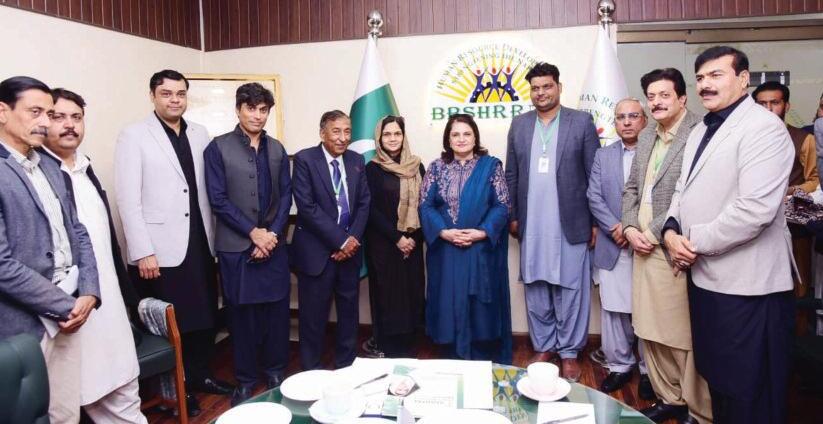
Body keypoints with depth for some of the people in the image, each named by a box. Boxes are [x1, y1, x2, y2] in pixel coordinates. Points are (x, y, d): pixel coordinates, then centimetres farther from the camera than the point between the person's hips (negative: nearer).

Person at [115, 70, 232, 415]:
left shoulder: (200, 134, 9)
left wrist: (211, 237, 6)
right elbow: (128, 199, -10)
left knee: (204, 316, 14)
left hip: (199, 245, 5)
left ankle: (199, 375, 34)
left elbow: (207, 191, 9)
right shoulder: (134, 136, -5)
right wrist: (143, 252, -14)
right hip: (160, 250, -4)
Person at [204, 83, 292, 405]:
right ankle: (245, 381, 21)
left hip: (273, 244, 3)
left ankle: (276, 373, 25)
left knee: (277, 312, 7)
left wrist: (273, 234, -6)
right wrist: (254, 232, -12)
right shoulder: (218, 147, -2)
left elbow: (286, 196, 7)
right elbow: (218, 199, -7)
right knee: (242, 315, 7)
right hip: (236, 246, -3)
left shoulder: (276, 149, 10)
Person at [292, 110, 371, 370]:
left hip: (350, 248, 5)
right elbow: (307, 207, -15)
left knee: (349, 310, 14)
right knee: (314, 315, 5)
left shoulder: (357, 161, 7)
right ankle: (311, 369, 23)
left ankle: (346, 365, 30)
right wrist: (340, 240, -17)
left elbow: (364, 203, 6)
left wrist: (353, 238, -8)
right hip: (317, 250, -4)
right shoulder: (304, 160, -8)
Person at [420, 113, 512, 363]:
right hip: (446, 250, 2)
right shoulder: (437, 167, 5)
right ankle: (454, 360, 23)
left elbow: (502, 205, -3)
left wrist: (481, 232, -15)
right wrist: (444, 232, -13)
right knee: (450, 304, 7)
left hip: (482, 249, -1)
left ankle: (484, 362, 21)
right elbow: (425, 205, 1)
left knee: (481, 305, 5)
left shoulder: (491, 165, 1)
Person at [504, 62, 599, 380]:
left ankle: (569, 353, 20)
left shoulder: (582, 122, 0)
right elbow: (511, 174, 11)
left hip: (570, 225, -3)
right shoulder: (519, 125, 9)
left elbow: (595, 174, -1)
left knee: (570, 291, 5)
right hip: (531, 226, 3)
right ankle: (543, 348, 26)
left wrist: (596, 222, -3)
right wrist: (512, 216, 7)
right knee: (535, 290, 11)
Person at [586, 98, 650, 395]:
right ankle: (620, 366, 21)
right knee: (613, 310, 7)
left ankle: (649, 369, 21)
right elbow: (594, 197, 4)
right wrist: (616, 228, -9)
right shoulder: (603, 156, 11)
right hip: (613, 247, 3)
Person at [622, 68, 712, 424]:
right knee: (650, 331, 14)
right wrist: (630, 227, 3)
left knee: (686, 334, 1)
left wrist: (655, 233, -13)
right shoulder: (647, 136, 14)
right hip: (644, 247, 8)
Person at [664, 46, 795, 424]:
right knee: (717, 377, 21)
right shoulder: (702, 130, 15)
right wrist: (672, 231, -3)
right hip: (705, 276, 8)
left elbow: (755, 209, -24)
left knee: (749, 393, 6)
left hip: (746, 283, -8)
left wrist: (696, 243, -15)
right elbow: (683, 190, 17)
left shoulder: (763, 127, -14)